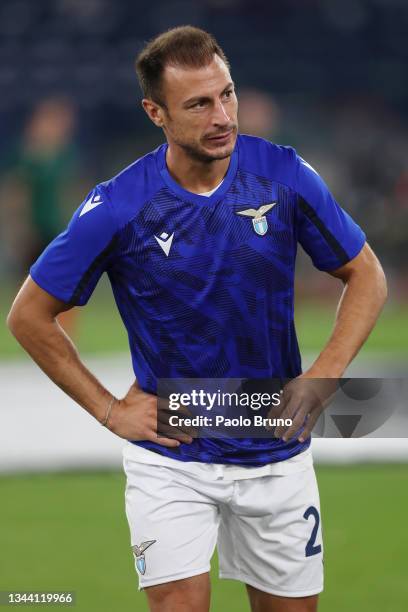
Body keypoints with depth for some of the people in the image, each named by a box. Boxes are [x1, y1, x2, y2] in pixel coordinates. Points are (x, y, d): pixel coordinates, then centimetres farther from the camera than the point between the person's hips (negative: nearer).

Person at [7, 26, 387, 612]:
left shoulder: (284, 175, -8)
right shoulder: (117, 207, -13)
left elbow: (366, 275, 4)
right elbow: (30, 315, -2)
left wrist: (323, 376, -9)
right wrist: (110, 410, -5)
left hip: (277, 452, 3)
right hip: (172, 459, -2)